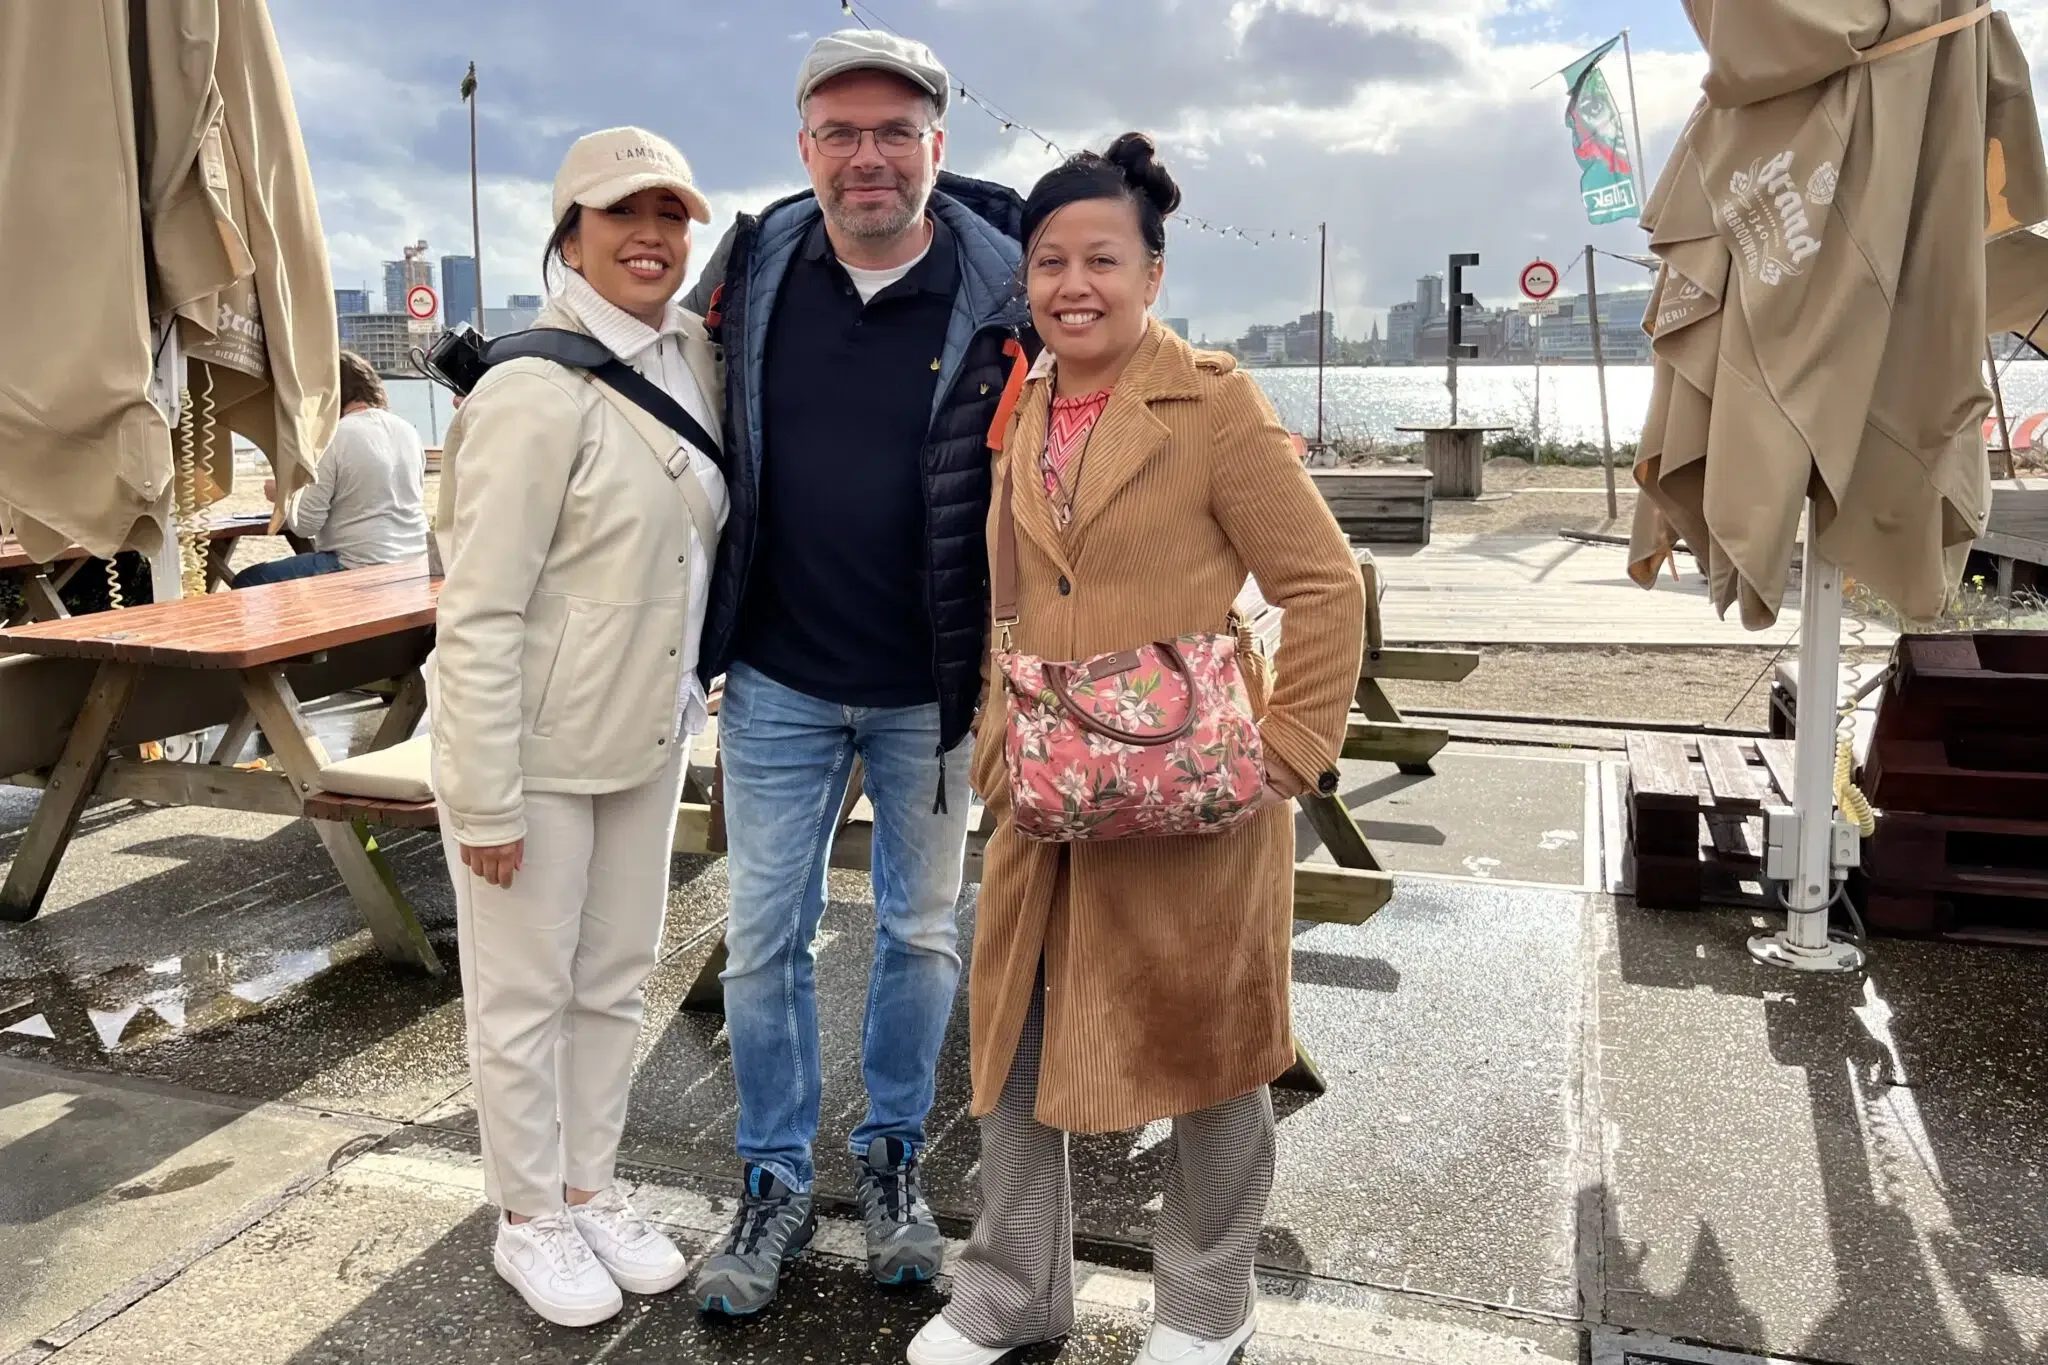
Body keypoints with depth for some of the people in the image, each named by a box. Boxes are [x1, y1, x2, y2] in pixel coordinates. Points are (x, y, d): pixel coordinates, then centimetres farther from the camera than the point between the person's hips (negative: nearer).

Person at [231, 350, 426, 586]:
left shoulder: (333, 437, -13)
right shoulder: (408, 431, 8)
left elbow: (305, 524, -12)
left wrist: (282, 495, 8)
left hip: (360, 568, -8)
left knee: (247, 583, 6)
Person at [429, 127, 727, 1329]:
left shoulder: (699, 355, 1)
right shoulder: (535, 395, -20)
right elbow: (479, 616, -20)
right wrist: (487, 797, -18)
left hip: (648, 738, 7)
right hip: (534, 747, -7)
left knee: (616, 979, 18)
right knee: (525, 995, 10)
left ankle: (591, 1189, 36)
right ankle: (531, 1220, 29)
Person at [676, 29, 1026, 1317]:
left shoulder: (1003, 290, -11)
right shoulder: (751, 268, -2)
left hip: (932, 691, -1)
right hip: (778, 682, 2)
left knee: (922, 932, 14)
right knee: (765, 936, 9)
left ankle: (895, 1152, 37)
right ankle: (777, 1177, 30)